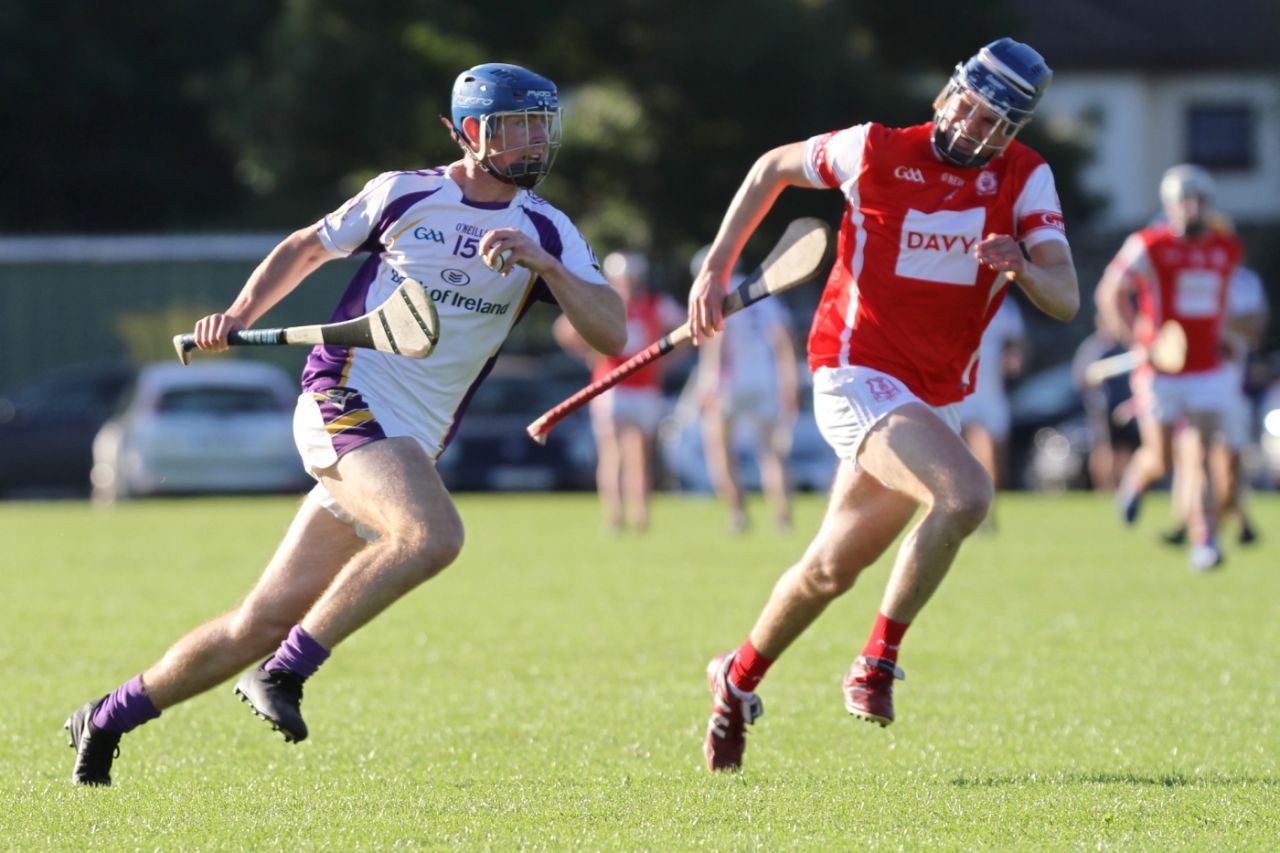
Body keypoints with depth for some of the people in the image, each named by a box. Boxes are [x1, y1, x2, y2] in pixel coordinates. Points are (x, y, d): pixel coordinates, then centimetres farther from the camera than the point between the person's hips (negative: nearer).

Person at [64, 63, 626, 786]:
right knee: (433, 535, -32)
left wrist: (541, 264, -18)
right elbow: (307, 248, 18)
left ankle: (106, 720, 17)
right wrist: (242, 313, 4)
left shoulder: (547, 232, 7)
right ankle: (283, 673, -21)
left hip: (413, 441, 4)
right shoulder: (405, 194, 1)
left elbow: (611, 332, -4)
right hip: (347, 397, -4)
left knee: (263, 623, 3)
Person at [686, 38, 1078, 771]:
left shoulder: (1026, 180, -2)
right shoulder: (877, 151, -9)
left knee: (833, 568, 16)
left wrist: (1022, 266, -32)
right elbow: (774, 168, 9)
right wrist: (716, 268, 5)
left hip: (935, 399, 5)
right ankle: (878, 662, -17)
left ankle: (739, 679, 40)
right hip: (857, 375, -5)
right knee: (967, 493, -29)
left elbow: (1066, 300, -10)